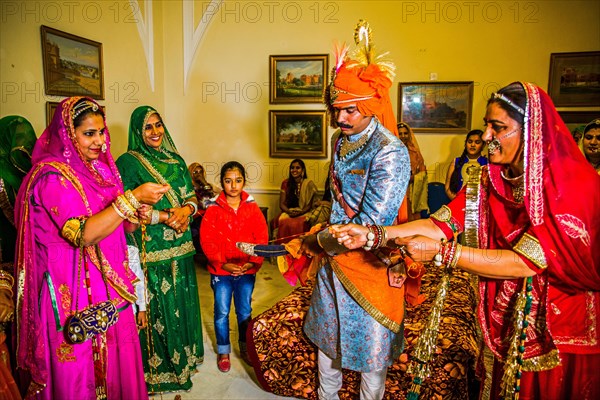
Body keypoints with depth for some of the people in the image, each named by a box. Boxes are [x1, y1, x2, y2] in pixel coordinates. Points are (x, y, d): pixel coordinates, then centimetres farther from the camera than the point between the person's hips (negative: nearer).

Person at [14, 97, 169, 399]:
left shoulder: (99, 168, 8)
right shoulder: (52, 175, -14)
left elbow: (121, 227, 14)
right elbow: (83, 235, -25)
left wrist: (136, 215, -8)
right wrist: (132, 198, -26)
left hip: (110, 287, 7)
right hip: (75, 292, -7)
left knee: (118, 358, 15)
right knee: (80, 375, 7)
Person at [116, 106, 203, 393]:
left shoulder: (176, 161, 11)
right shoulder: (128, 162, -6)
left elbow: (192, 197, 11)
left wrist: (185, 211, -11)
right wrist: (164, 217, -17)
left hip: (180, 248, 6)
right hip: (150, 250, -5)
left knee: (181, 303, 14)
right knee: (157, 307, 3)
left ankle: (182, 358, 33)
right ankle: (158, 368, 22)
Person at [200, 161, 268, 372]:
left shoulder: (253, 208, -1)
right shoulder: (213, 210, -6)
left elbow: (262, 237, -2)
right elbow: (207, 240, -9)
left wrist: (253, 262, -12)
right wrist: (223, 263, -16)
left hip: (247, 270, 2)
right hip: (221, 271, -1)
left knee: (245, 311, 14)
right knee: (221, 312, 9)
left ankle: (245, 347, 35)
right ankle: (223, 351, 29)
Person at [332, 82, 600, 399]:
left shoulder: (574, 185, -22)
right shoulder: (487, 182, -4)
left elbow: (525, 262, -29)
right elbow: (440, 225, -13)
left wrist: (439, 252, -33)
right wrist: (370, 235, -23)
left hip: (561, 333, -4)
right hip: (503, 325, 5)